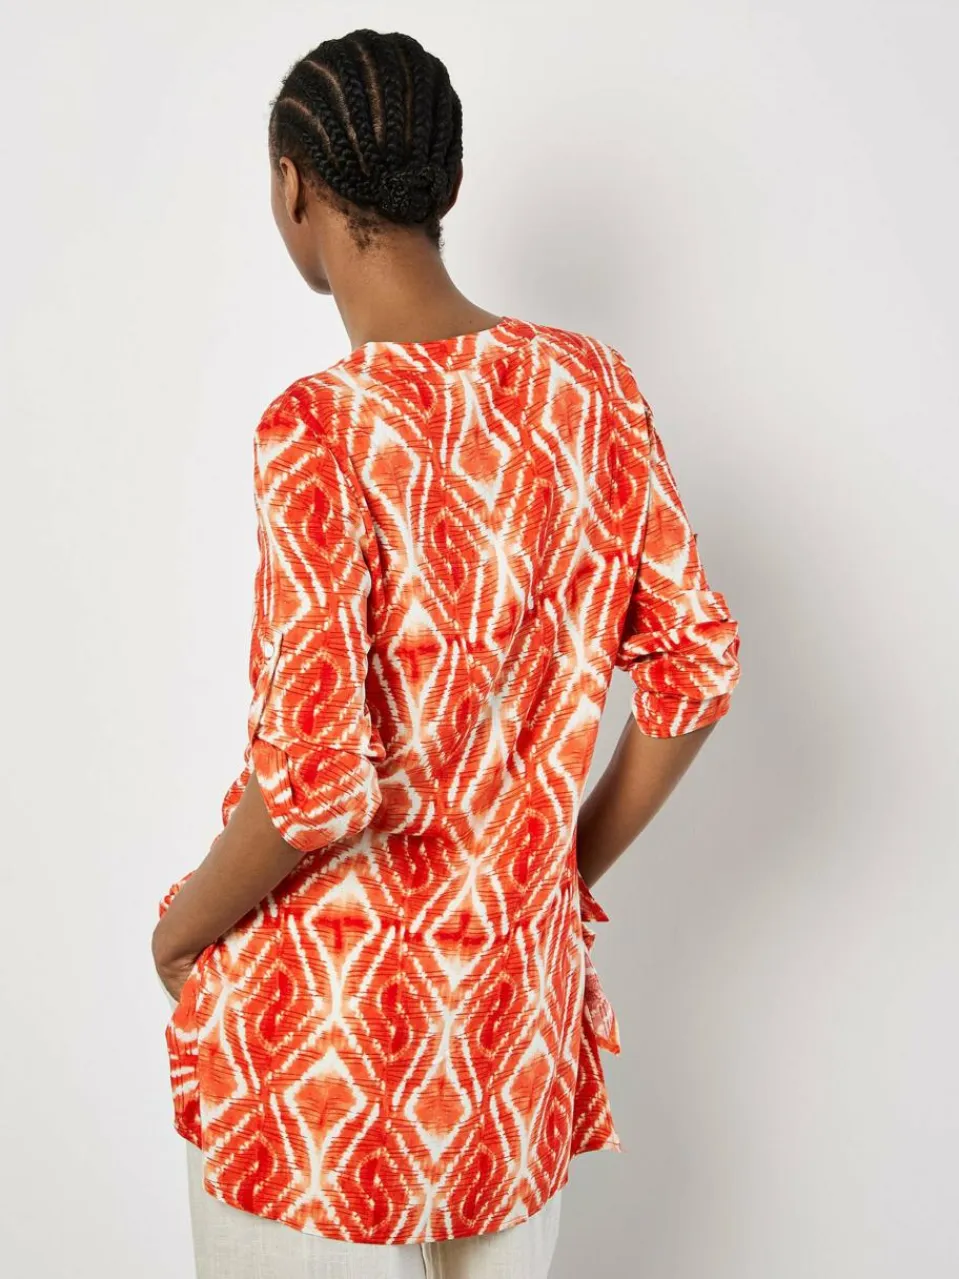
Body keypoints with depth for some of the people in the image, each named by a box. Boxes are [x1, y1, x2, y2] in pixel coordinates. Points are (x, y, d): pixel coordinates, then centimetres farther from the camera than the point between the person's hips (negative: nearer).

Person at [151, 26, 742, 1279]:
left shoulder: (323, 426, -22)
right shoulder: (594, 388, -4)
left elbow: (317, 777, -25)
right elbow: (696, 668, 0)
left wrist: (185, 927, -5)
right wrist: (569, 875, 11)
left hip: (331, 995, -4)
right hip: (519, 981, 5)